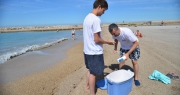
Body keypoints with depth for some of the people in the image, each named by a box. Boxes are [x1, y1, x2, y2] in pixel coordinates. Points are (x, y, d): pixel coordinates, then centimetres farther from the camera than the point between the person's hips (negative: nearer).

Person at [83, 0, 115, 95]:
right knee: (93, 73, 5)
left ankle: (87, 85, 43)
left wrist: (104, 41, 16)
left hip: (87, 50, 9)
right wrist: (107, 42, -6)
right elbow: (97, 39, -21)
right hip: (94, 52, -9)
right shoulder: (96, 19, -20)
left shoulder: (87, 17, 9)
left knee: (90, 70, 25)